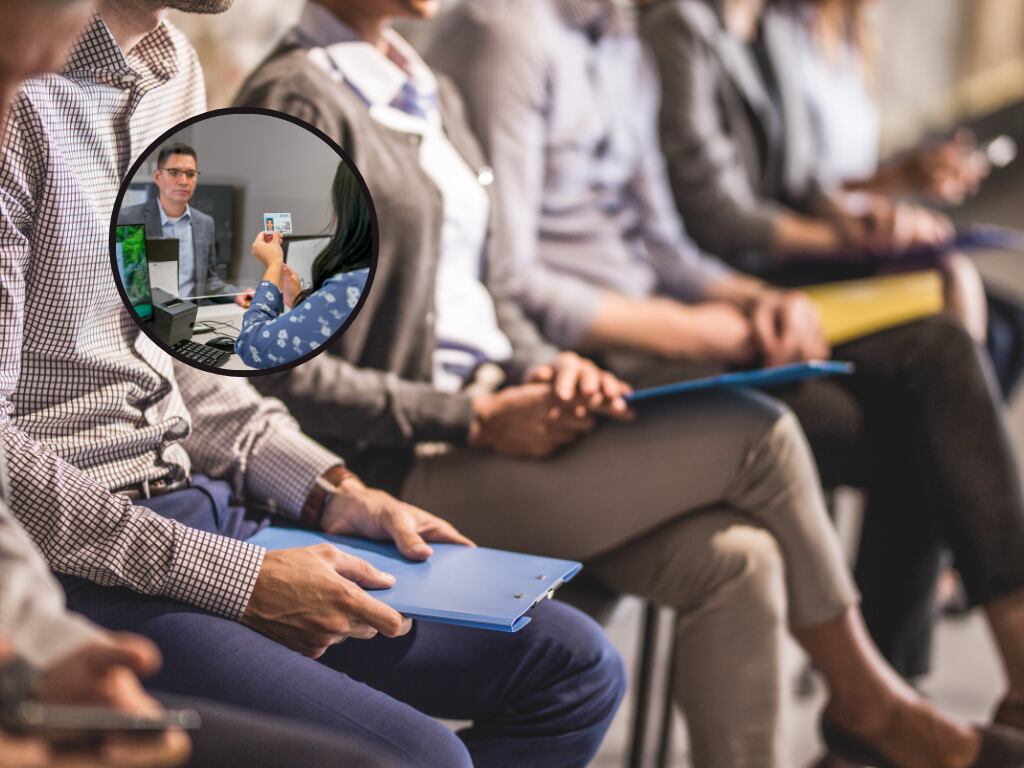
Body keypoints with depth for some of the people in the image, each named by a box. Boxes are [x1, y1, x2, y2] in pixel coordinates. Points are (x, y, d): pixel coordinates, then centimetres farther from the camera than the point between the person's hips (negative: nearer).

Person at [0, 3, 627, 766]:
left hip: (195, 503, 9)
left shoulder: (175, 67, 11)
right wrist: (241, 579, -19)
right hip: (74, 560, -9)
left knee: (575, 667, 4)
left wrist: (332, 493, 6)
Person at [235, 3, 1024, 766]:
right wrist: (476, 420, -17)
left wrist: (541, 364, -1)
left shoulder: (431, 92, 16)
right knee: (758, 433, -12)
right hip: (409, 472, -8)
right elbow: (281, 373, -18)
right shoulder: (297, 103, -13)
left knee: (735, 560, -13)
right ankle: (865, 692, 10)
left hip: (490, 412, 9)